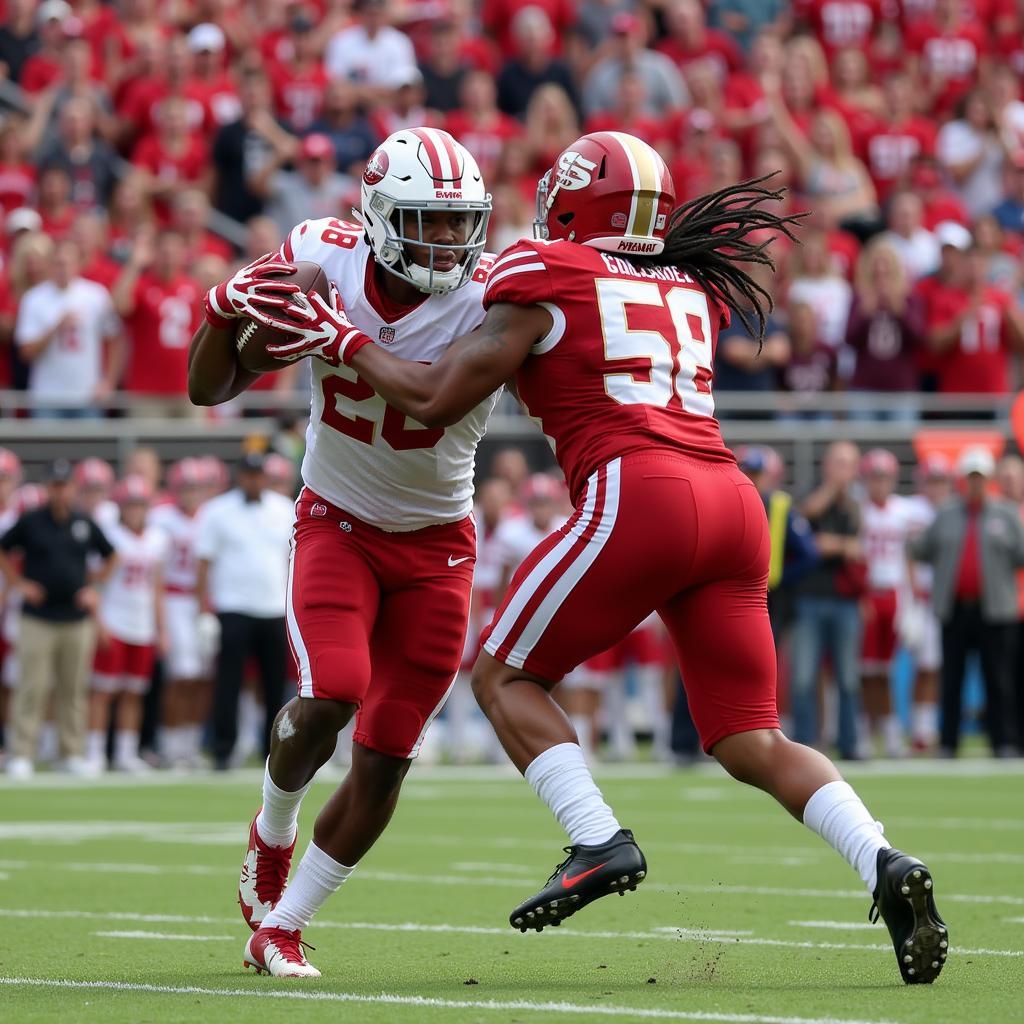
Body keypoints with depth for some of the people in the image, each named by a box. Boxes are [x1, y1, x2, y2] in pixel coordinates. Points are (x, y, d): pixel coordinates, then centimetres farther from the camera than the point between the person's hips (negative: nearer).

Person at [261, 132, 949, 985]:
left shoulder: (544, 280, 7)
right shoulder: (693, 288, 26)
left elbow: (435, 401, 6)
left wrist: (342, 339, 18)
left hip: (640, 497, -6)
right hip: (733, 502, 6)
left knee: (504, 674, 10)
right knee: (751, 742, 8)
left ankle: (600, 843, -8)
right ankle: (887, 866, -12)